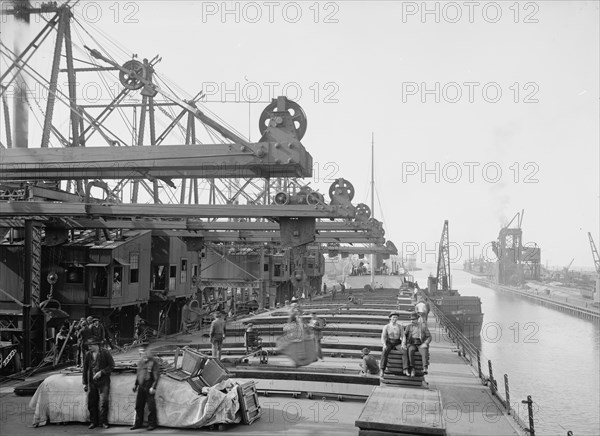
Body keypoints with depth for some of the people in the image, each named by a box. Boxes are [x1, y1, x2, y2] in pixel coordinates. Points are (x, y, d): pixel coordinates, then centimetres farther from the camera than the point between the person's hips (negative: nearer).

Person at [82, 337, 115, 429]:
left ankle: (103, 421, 5)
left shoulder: (105, 353, -6)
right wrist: (85, 383, 10)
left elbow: (112, 365, -3)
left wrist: (101, 372, -14)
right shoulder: (88, 355, 5)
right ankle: (93, 422, 17)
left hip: (103, 381, -4)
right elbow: (85, 369, 12)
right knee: (91, 402, 5)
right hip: (92, 382, 4)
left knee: (104, 402, -7)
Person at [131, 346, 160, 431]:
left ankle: (152, 424, 6)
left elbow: (157, 376, -10)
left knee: (151, 406, -3)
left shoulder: (153, 362, -8)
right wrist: (135, 384, 21)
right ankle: (138, 423, 22)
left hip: (149, 387, -7)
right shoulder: (140, 362, 13)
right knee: (138, 405, 11)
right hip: (141, 386, 7)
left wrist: (153, 387, -16)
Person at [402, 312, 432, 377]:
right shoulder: (409, 326, 13)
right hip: (411, 344, 1)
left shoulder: (423, 326, 7)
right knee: (410, 350, -34)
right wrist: (403, 343, -17)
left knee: (424, 351, -35)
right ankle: (412, 369, -35)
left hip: (420, 344, -1)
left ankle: (425, 369, -48)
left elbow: (429, 337, 4)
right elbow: (404, 335, 2)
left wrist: (425, 343, -14)